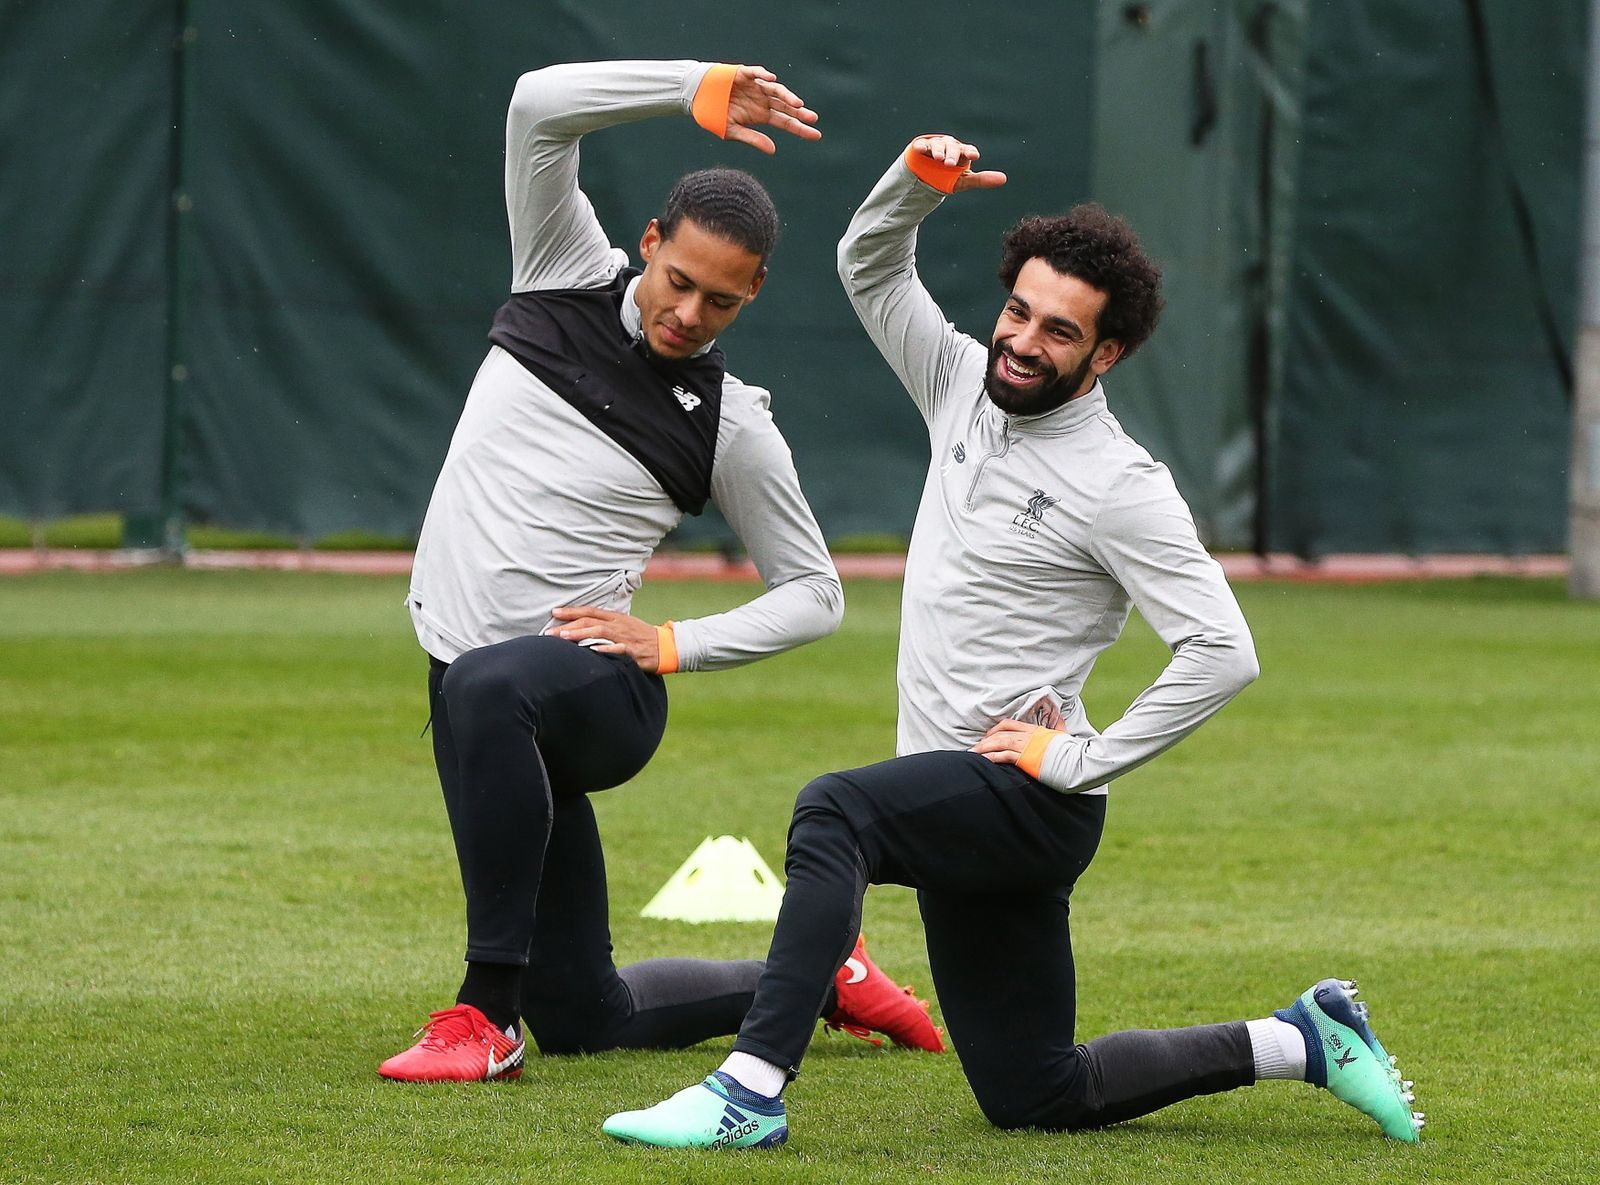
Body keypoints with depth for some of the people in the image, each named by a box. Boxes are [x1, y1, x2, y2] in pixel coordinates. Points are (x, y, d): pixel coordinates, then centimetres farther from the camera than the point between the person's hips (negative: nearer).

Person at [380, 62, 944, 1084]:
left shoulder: (733, 426, -2)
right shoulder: (570, 275, 6)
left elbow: (816, 596, 6)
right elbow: (540, 105, -5)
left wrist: (672, 646, -7)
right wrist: (704, 90, -12)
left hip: (598, 692, -4)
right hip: (494, 711, 4)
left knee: (488, 686, -42)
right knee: (583, 1019, 5)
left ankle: (487, 1012, -36)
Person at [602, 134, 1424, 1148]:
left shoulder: (1121, 486, -12)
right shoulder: (969, 388, 10)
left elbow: (1225, 653, -18)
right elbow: (870, 265, 17)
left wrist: (1080, 758, -18)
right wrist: (919, 182, -3)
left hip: (1032, 800, -8)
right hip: (960, 817, 8)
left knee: (835, 812, -35)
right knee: (1035, 1096, 10)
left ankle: (751, 1091, -41)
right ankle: (1302, 1042, 24)